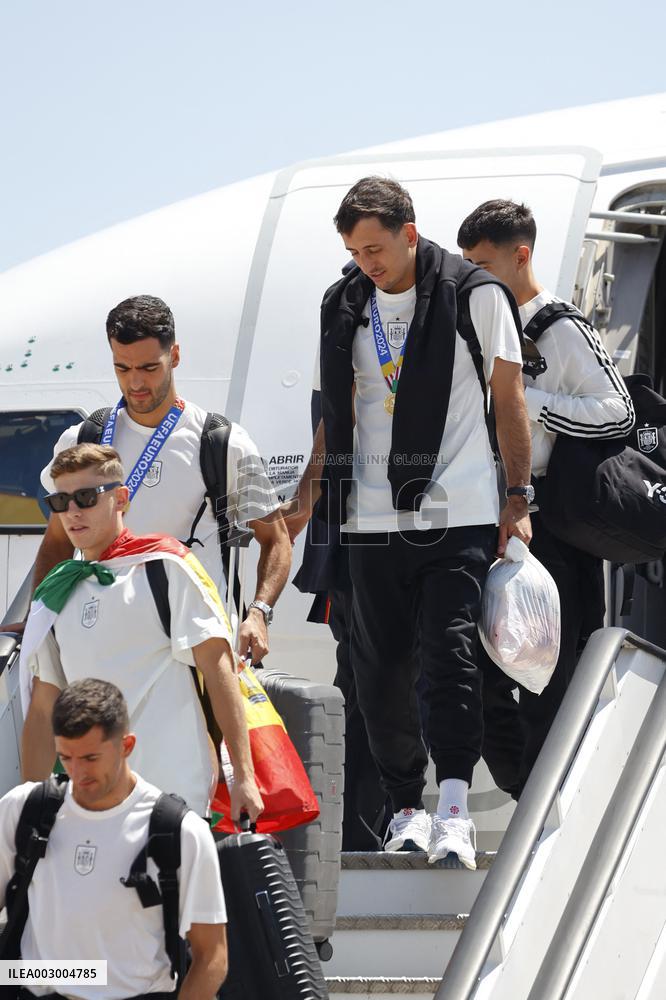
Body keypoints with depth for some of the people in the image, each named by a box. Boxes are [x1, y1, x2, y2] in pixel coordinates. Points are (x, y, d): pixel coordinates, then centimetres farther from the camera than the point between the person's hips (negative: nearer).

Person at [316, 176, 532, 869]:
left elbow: (507, 395, 3)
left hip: (457, 513, -5)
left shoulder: (473, 295, -1)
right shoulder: (344, 306, 12)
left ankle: (453, 811, -19)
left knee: (448, 655, -15)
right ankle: (407, 808, 14)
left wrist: (520, 497, 0)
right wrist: (311, 494, 21)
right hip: (373, 518, 5)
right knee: (380, 668, 4)